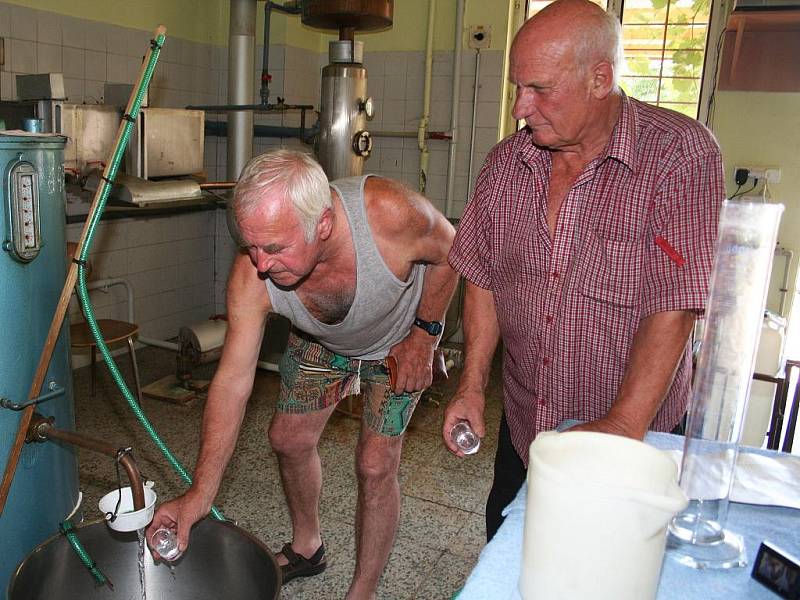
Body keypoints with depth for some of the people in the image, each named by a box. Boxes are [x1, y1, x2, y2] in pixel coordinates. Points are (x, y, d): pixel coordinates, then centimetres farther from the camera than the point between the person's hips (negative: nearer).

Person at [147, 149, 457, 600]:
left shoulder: (391, 212, -43)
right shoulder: (251, 277, -33)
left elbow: (451, 252, -20)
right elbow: (232, 381, -26)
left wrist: (424, 334, -19)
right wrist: (200, 495, -26)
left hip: (401, 338, -3)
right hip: (320, 341, 3)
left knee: (375, 465, -7)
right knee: (289, 439, 10)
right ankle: (307, 548, 39)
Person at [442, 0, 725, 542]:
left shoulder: (681, 153, -17)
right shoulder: (506, 162, -2)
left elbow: (673, 309, -22)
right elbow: (483, 279, 4)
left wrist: (624, 425, -25)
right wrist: (472, 386, -1)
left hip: (636, 432, -4)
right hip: (522, 428, 5)